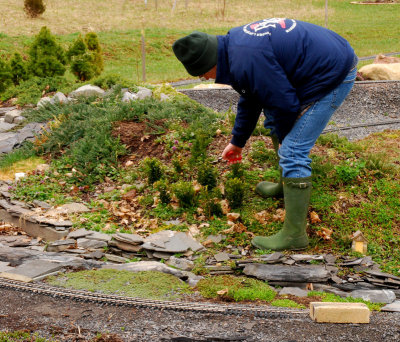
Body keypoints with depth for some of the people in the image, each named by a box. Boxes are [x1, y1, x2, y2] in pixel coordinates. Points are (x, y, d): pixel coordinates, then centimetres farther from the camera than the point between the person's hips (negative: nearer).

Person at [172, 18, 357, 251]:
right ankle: (288, 185, 42)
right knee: (274, 121, 25)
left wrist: (283, 138, 1)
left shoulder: (247, 59, -29)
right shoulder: (234, 43, 6)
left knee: (292, 151, -13)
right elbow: (250, 99, 21)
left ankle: (294, 235, -8)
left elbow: (285, 103, -21)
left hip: (334, 75, -11)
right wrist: (238, 141, 31)